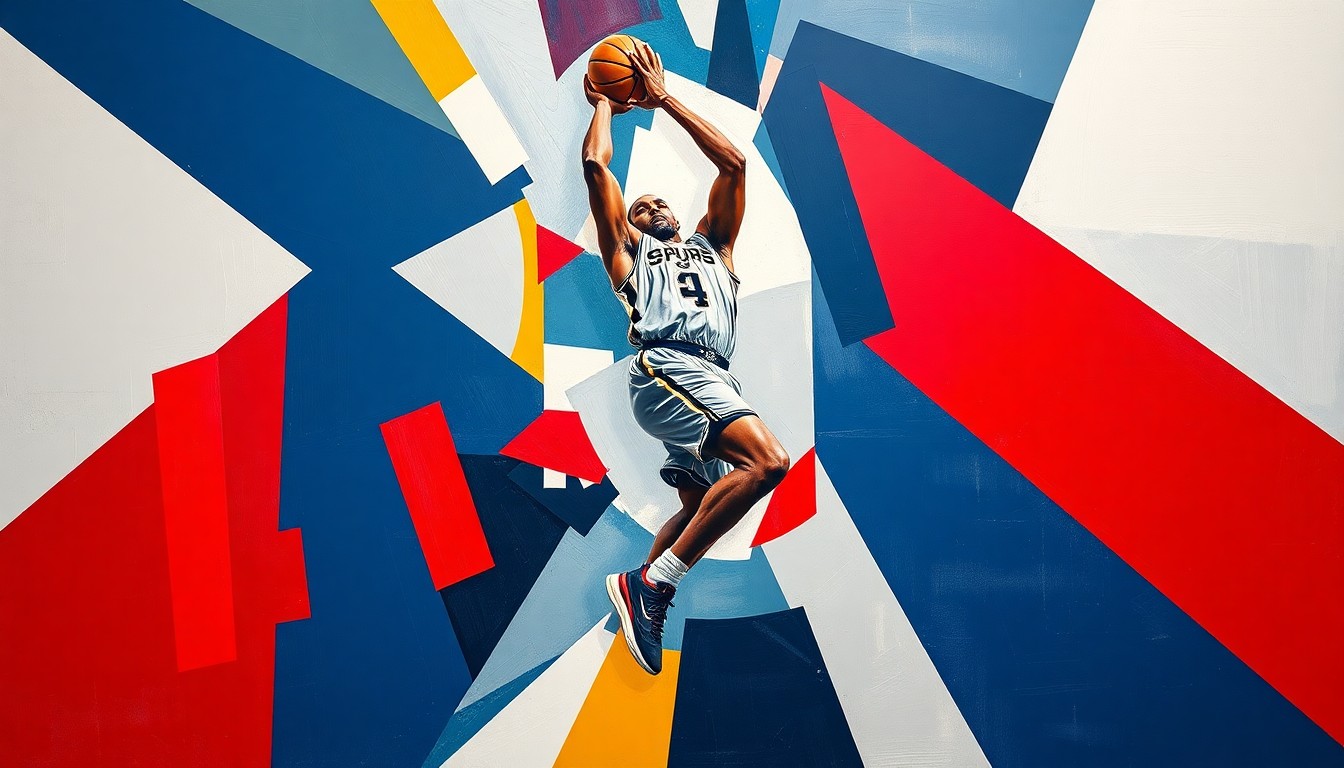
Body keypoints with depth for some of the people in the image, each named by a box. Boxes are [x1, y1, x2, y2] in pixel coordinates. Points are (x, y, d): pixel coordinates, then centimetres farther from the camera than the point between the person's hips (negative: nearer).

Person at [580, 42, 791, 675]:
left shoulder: (711, 246, 34)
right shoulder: (629, 253, 23)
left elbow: (734, 164, 28)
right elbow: (596, 165, 14)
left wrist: (664, 99, 30)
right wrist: (604, 104, 31)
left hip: (715, 379, 7)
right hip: (668, 366, -7)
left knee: (701, 507, 8)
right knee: (766, 461, -26)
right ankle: (650, 582, -25)